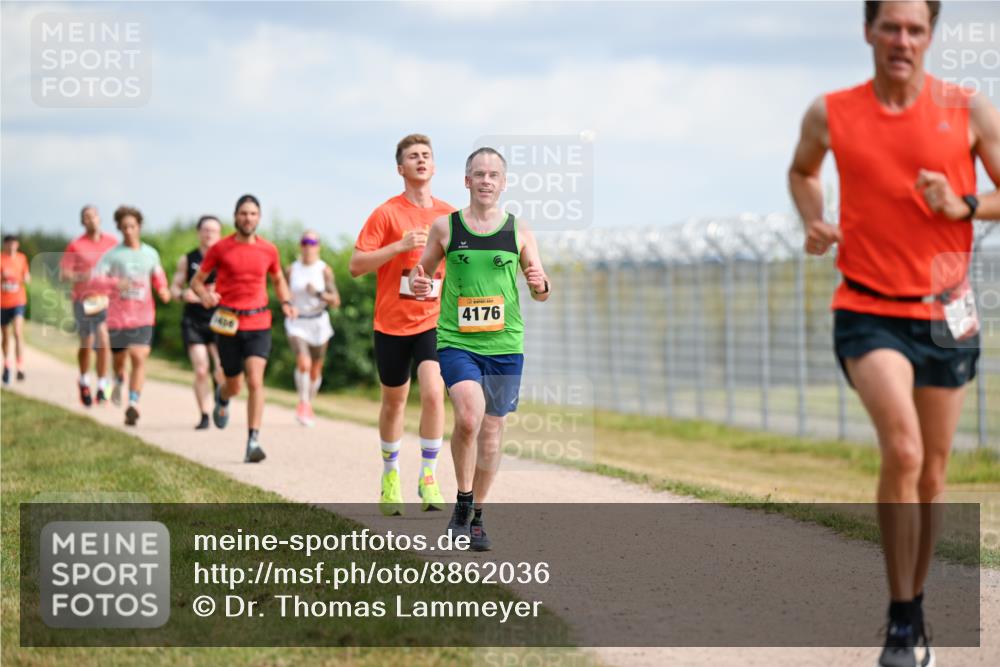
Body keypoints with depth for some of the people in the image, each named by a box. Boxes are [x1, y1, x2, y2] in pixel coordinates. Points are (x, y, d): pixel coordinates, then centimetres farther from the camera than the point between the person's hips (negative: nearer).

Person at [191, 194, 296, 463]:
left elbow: (278, 280, 23)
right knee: (234, 385, 11)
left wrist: (286, 303, 4)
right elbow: (197, 280, 5)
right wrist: (205, 296, -17)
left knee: (255, 381, -16)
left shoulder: (269, 250, 5)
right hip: (228, 323, -1)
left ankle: (253, 442, -15)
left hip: (258, 323, 1)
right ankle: (222, 398, 50)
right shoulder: (220, 249, -1)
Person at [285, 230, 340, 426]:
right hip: (297, 323, 0)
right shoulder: (292, 269, 1)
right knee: (303, 363, -22)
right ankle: (303, 404, -8)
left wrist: (318, 293, -22)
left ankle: (309, 405, 32)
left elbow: (335, 302, -7)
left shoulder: (324, 270, -5)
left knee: (315, 370, 10)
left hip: (319, 323, 0)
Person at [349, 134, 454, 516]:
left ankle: (428, 477, -8)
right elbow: (356, 266, -11)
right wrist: (400, 245, -21)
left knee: (433, 391, -19)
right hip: (392, 323, -1)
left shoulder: (449, 215, 4)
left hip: (433, 321, 1)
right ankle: (390, 476, 31)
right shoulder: (386, 214, -6)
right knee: (394, 400, 11)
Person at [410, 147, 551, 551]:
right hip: (456, 342, -2)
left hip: (505, 344, 2)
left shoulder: (519, 231, 6)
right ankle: (463, 503, -3)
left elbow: (542, 294, 10)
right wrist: (418, 284, -8)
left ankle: (476, 516, 23)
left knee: (491, 430, 7)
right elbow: (422, 274, 15)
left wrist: (540, 285, -13)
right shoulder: (445, 227, 3)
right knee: (469, 415, -23)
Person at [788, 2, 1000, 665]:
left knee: (930, 475, 11)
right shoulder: (830, 114, 0)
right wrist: (815, 223, 3)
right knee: (902, 451, -22)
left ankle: (915, 607, 30)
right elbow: (802, 170, 21)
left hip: (946, 314, 2)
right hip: (868, 312, -2)